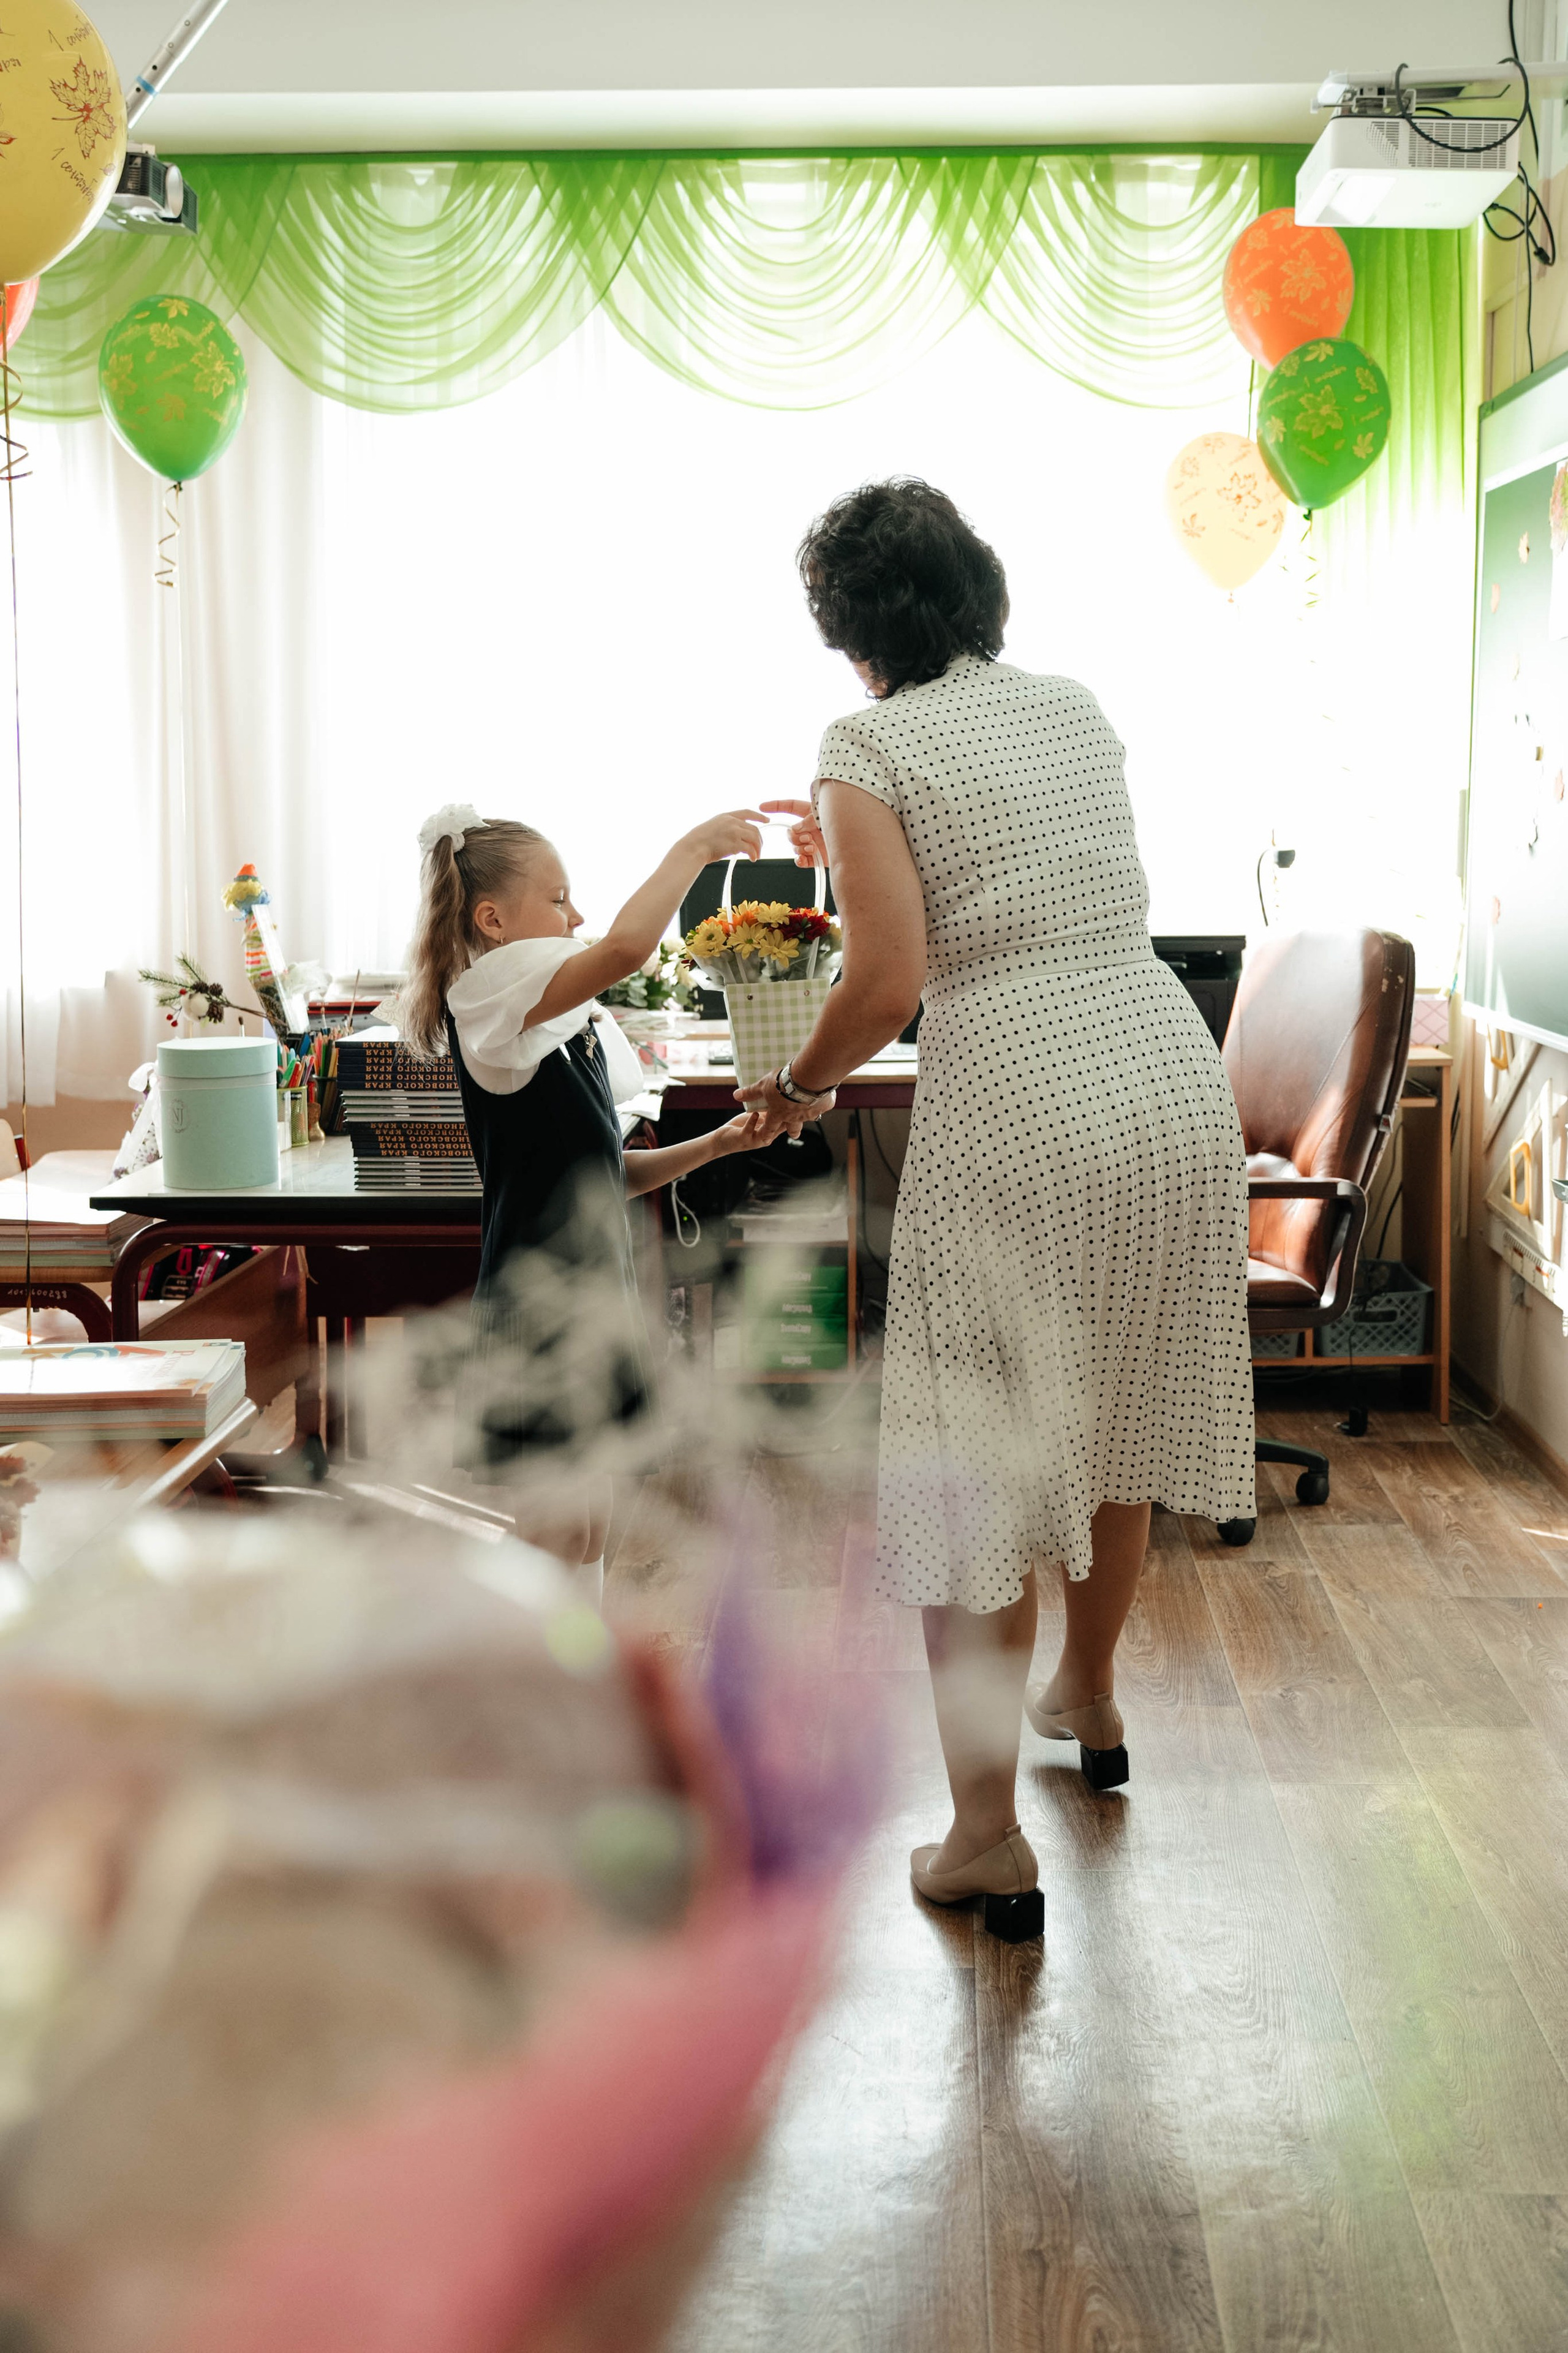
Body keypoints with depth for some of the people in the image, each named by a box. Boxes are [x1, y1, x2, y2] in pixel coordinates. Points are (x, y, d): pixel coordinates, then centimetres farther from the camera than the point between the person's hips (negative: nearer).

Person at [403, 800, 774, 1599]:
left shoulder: (575, 1024, 14)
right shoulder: (490, 995, -14)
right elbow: (626, 946, -32)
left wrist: (713, 1144, 6)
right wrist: (695, 846, -19)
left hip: (591, 1298, 9)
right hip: (537, 1313, -9)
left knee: (586, 1529, 14)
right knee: (555, 1535, -5)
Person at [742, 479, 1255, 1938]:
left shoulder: (870, 748, -4)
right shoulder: (1075, 710, 15)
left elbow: (892, 978, -14)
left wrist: (802, 1085, 5)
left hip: (1019, 1104, -7)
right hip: (1171, 1069, 7)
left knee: (972, 1464, 2)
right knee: (1115, 1409, 24)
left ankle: (990, 1840, 5)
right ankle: (1089, 1698, 45)